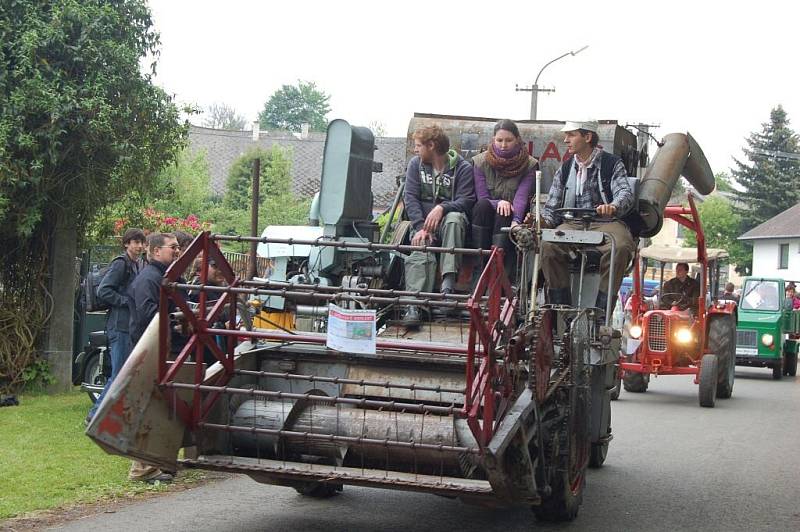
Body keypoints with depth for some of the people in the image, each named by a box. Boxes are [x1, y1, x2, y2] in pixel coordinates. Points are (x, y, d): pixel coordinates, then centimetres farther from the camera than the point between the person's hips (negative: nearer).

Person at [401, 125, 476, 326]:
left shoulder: (463, 168, -1)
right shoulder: (416, 164, 9)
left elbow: (466, 200, -9)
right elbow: (410, 197, 0)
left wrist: (442, 208, -28)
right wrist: (420, 227, -16)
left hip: (450, 217, -2)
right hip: (423, 221, 2)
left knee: (454, 219, -37)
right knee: (420, 255, -28)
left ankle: (448, 281, -42)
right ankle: (413, 305, -43)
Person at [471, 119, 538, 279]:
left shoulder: (529, 164, -3)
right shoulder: (480, 162, 0)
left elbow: (522, 197, -18)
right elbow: (481, 198, -7)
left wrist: (516, 221, -37)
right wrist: (498, 203, -29)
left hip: (512, 219, -1)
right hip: (486, 222, 1)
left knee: (504, 214, -33)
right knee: (482, 205, -31)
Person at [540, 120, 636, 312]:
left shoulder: (612, 164, 6)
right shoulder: (565, 169, 19)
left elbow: (626, 194, -11)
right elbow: (552, 206, 16)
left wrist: (613, 207, -35)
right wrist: (543, 221, -8)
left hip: (607, 222, -3)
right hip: (572, 224, 3)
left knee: (619, 247, -37)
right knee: (548, 245, -29)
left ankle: (602, 308, -30)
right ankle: (560, 306, -21)